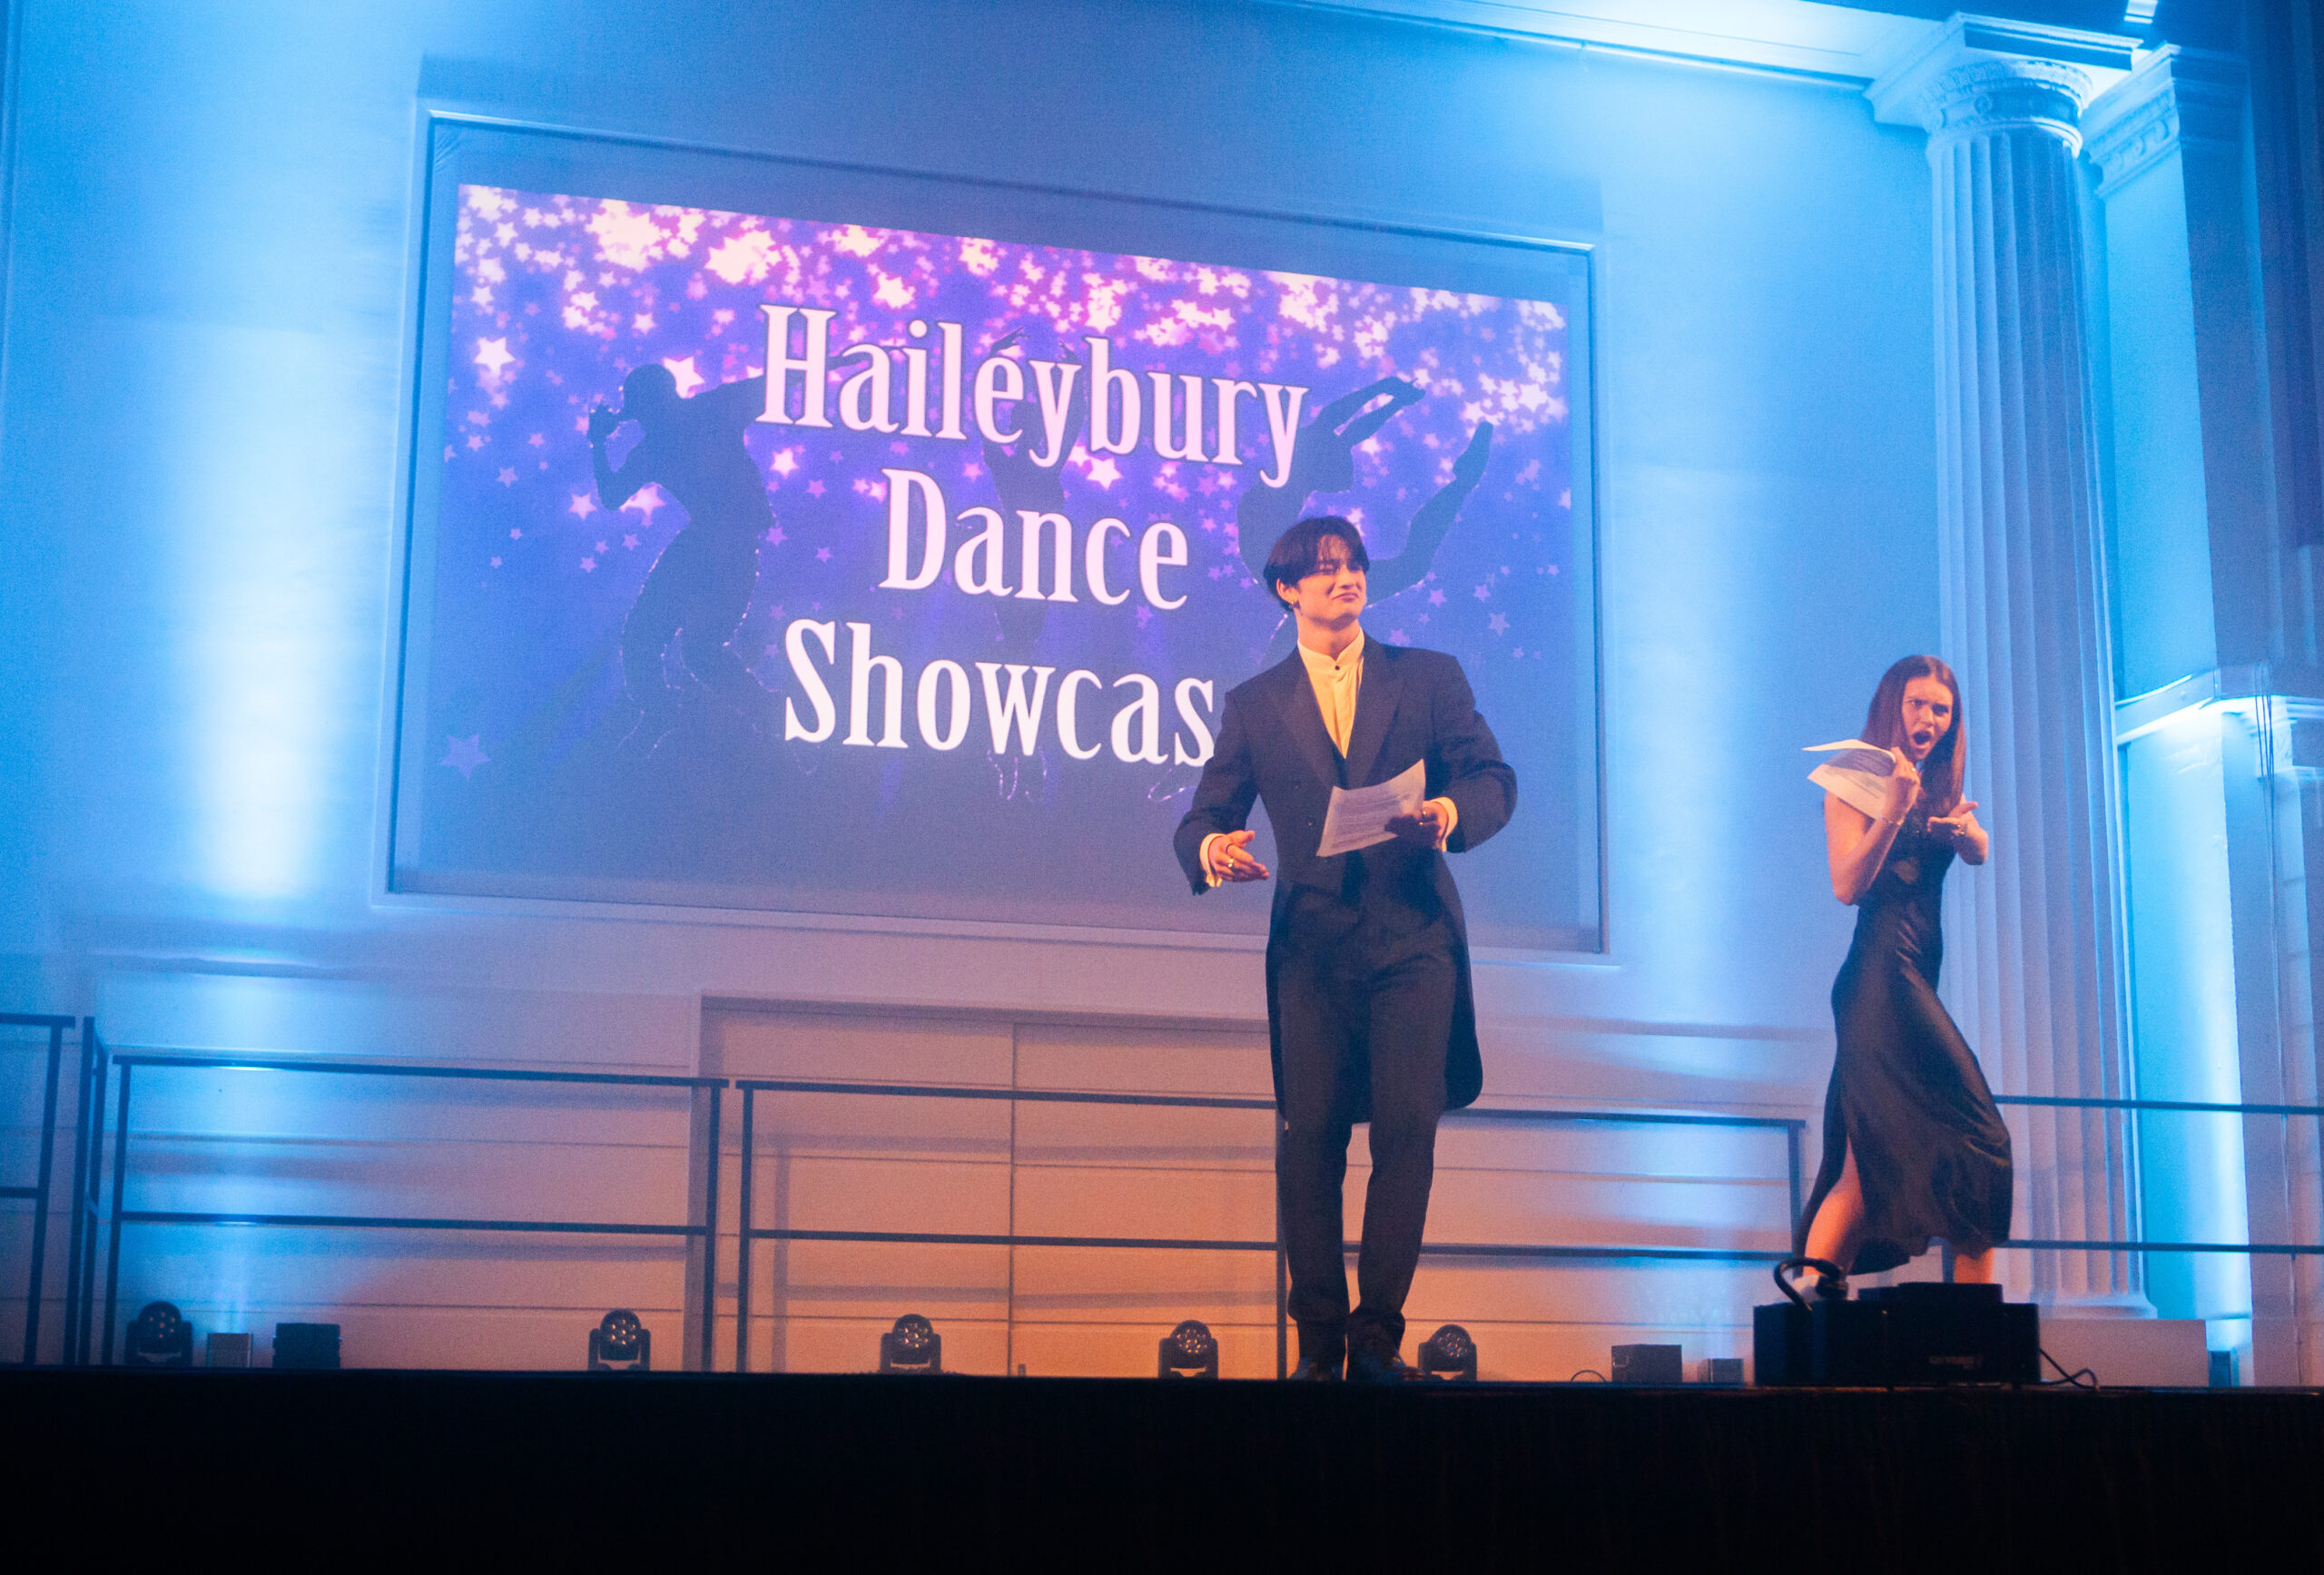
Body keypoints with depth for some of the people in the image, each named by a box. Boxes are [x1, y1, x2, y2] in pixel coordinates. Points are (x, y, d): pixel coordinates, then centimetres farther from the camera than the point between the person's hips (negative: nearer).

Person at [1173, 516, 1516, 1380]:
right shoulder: (1254, 705, 15)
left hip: (1414, 936, -1)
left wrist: (1451, 813, -19)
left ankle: (1378, 1338, -3)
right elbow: (1203, 816, 10)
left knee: (1407, 1130, -10)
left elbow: (1493, 779, 5)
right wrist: (1212, 847, -14)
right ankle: (1319, 1341, 4)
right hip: (1314, 945, 1)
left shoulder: (1430, 677, 13)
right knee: (1308, 1138, -6)